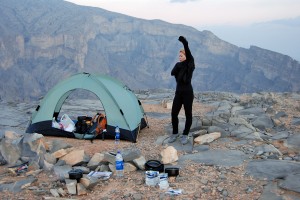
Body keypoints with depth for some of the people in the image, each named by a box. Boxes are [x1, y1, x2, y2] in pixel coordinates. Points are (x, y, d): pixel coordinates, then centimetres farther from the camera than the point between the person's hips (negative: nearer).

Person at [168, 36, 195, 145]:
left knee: (188, 114, 3)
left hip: (187, 92, -5)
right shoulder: (178, 65, 9)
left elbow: (189, 53, -22)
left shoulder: (190, 64, -5)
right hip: (178, 92, 5)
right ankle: (175, 134, 22)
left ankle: (185, 135, 16)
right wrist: (178, 67, -23)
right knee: (174, 113, 5)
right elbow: (172, 73, -7)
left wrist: (184, 42, -36)